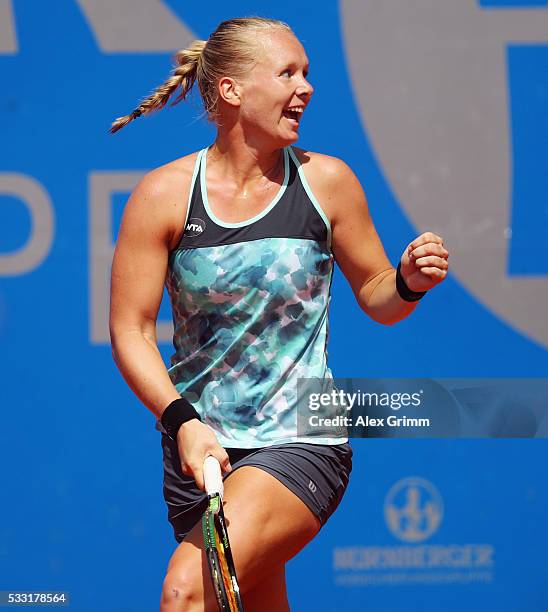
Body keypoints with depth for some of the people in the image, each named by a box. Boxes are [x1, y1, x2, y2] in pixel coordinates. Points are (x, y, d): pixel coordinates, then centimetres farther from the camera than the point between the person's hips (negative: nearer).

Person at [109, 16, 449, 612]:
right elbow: (130, 329, -5)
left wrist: (410, 282, -14)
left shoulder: (326, 181, -2)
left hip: (302, 445, -2)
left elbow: (375, 297, 10)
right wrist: (182, 421, -20)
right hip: (200, 449, 2)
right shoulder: (164, 194, -5)